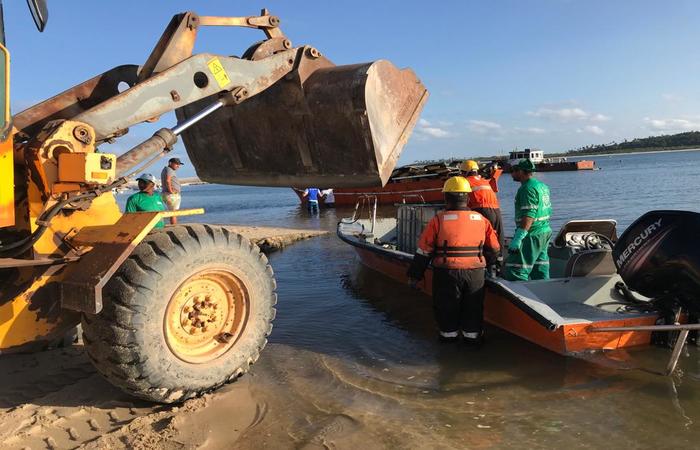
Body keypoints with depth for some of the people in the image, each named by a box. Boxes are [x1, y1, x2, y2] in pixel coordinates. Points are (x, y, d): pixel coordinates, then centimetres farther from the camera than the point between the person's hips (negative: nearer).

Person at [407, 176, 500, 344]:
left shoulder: (438, 220, -8)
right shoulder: (481, 219, 3)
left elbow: (424, 251, -6)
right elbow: (494, 248, 11)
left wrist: (415, 275, 3)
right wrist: (486, 264, 29)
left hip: (446, 273, -2)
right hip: (475, 272, 3)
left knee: (446, 306, 14)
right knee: (473, 306, 18)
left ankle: (449, 333, 25)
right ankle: (472, 334, 29)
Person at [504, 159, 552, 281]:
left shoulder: (528, 188, -15)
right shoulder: (542, 185, 17)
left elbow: (529, 215, -23)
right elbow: (548, 211, 20)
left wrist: (517, 238, -26)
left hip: (531, 235, -10)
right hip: (545, 232, 10)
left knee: (515, 273, -10)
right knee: (540, 272, 15)